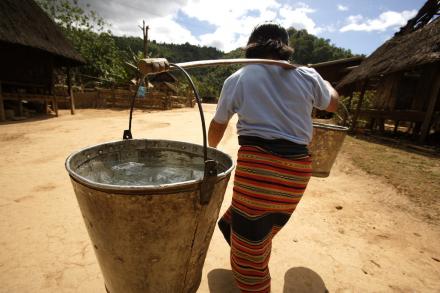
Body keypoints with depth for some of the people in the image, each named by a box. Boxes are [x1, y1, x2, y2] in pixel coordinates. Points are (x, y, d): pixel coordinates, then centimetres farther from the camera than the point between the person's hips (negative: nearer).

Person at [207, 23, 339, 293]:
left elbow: (218, 125, 14)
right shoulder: (307, 76, 9)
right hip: (297, 167, 5)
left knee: (248, 242, 14)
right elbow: (333, 104, 28)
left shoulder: (237, 79, 5)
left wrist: (212, 150, 35)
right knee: (264, 229, 27)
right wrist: (322, 80, 47)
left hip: (257, 163, -4)